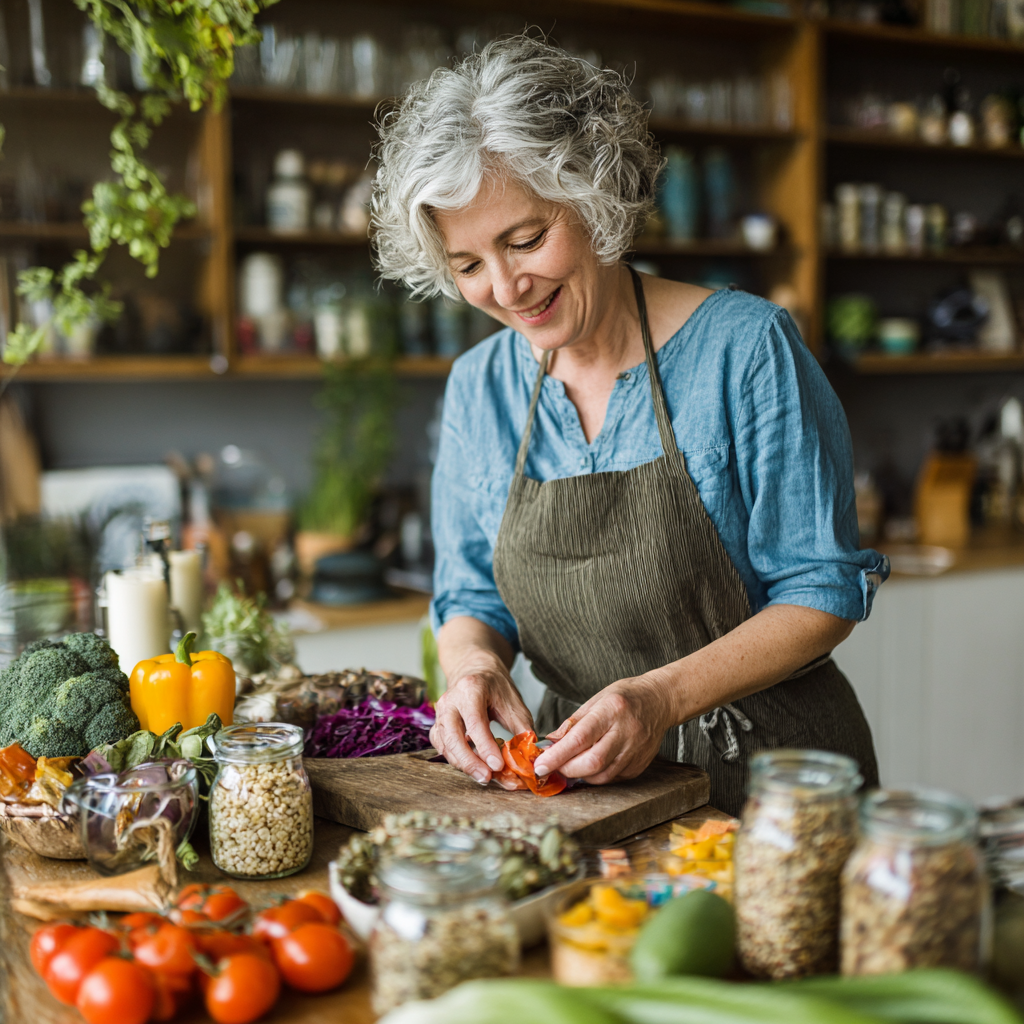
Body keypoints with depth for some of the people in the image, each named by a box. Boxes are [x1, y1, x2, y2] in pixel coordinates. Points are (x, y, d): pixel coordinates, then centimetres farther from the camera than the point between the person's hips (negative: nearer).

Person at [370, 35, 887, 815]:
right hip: (585, 770, 4)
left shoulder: (744, 348, -10)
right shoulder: (479, 387, 4)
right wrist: (474, 661, -11)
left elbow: (825, 590, -7)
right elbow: (474, 597, 12)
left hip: (772, 775, -3)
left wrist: (662, 697, -20)